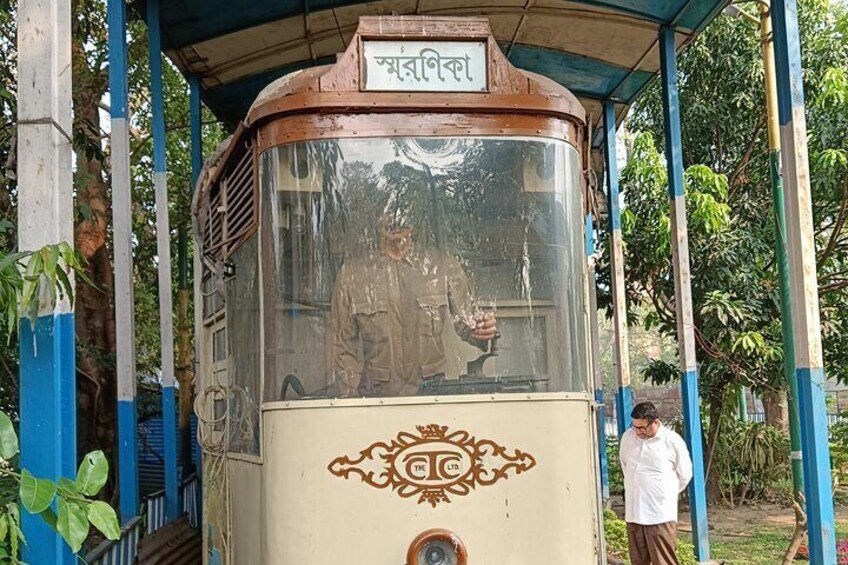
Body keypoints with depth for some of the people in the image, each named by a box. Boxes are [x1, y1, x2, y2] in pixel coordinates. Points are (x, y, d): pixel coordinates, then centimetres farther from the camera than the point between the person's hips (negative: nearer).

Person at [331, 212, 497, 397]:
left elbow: (465, 321, 10)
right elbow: (344, 346, 9)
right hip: (377, 394, 0)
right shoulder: (351, 274, 5)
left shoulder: (444, 266, 5)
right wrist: (349, 400, 4)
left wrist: (483, 329, -12)